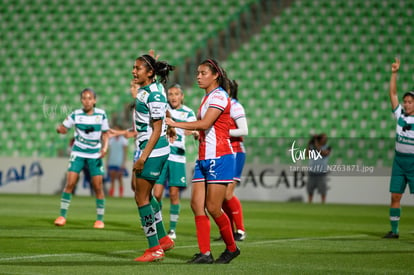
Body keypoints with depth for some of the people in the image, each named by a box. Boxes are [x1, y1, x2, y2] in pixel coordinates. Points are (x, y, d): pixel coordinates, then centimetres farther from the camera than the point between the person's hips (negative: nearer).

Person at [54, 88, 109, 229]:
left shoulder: (101, 114, -2)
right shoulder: (76, 115, -5)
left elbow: (105, 134, 6)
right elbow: (64, 128, 1)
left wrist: (104, 147, -9)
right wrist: (59, 129, -22)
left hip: (95, 155, 1)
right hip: (78, 153, 0)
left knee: (98, 186, -2)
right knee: (70, 183, -10)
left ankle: (100, 219, 10)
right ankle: (62, 215, 0)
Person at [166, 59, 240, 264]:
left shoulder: (219, 96, -10)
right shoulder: (206, 97, 18)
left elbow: (205, 123, -22)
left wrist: (175, 123, -19)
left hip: (219, 158, -9)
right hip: (204, 158, 9)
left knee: (213, 207, -7)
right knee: (197, 205, -3)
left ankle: (232, 248, 11)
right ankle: (205, 253, -3)